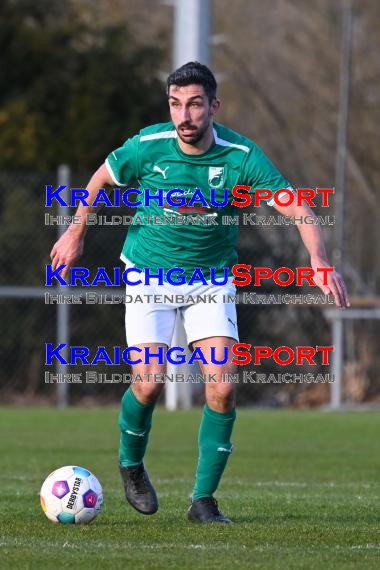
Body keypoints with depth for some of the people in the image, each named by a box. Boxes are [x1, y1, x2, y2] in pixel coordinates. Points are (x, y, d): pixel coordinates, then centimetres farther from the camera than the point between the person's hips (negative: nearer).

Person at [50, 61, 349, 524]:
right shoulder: (147, 147, -15)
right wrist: (76, 233, 15)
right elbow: (102, 178, 5)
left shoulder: (242, 156, -17)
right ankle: (131, 464, 16)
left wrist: (319, 259, -36)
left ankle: (203, 499, 1)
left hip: (212, 278, 1)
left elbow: (296, 207, -20)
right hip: (149, 274, -1)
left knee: (222, 388, -13)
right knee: (149, 382, -16)